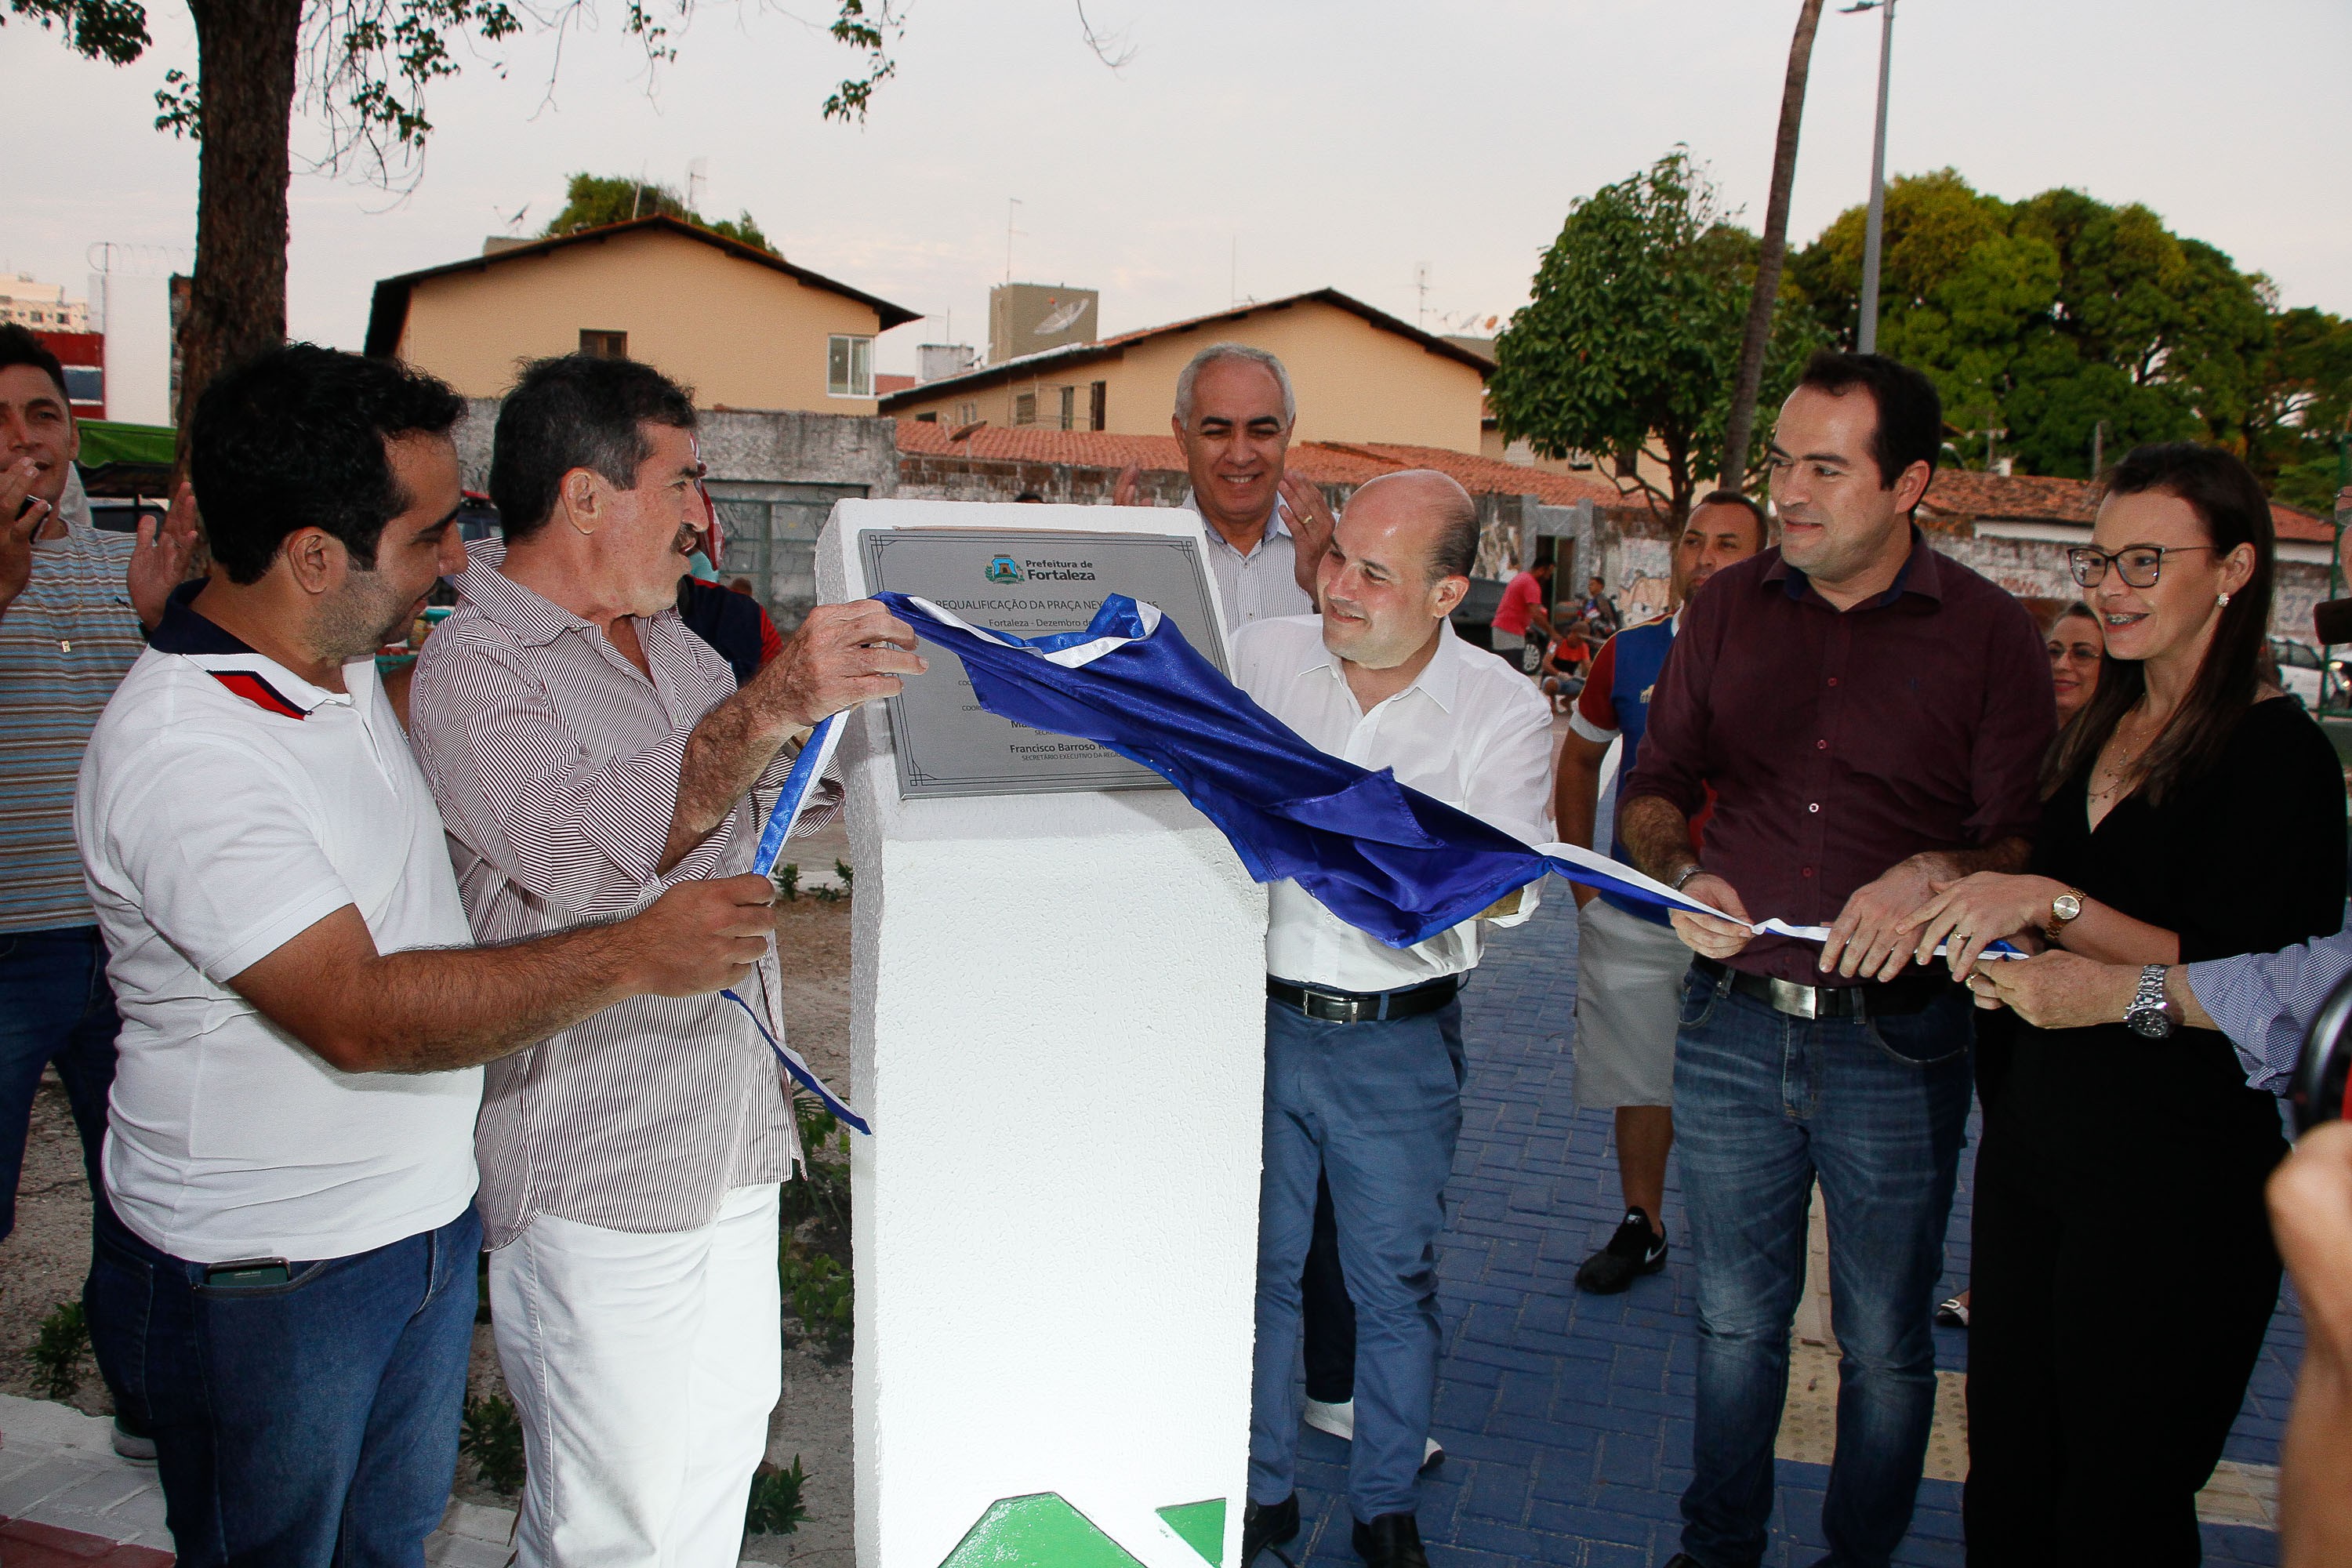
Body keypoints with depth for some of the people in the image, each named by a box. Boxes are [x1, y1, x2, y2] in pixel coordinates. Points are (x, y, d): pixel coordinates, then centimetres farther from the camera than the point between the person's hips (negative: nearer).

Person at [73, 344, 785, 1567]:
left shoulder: (342, 661, 2)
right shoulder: (183, 755, -28)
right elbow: (359, 1014, -33)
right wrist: (631, 955, -31)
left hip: (425, 1213, 8)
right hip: (263, 1280, -8)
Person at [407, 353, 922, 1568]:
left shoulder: (670, 642, 11)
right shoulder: (472, 668, -15)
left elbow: (753, 796, 25)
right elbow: (589, 850, -31)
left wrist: (844, 687, 12)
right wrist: (772, 703, -36)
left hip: (728, 1134, 8)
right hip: (592, 1168, -8)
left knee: (727, 1426, 20)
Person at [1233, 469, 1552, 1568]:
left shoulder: (1503, 712, -7)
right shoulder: (1257, 658, -1)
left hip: (1398, 1039, -1)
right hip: (1257, 1015, 2)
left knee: (1395, 1284, 12)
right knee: (1254, 1265, 13)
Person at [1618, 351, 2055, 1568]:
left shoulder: (1990, 635, -4)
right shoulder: (1729, 608, 5)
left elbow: (2027, 839, -3)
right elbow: (1653, 785, 11)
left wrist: (1932, 875, -23)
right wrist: (1681, 876, -9)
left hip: (1897, 1043, -2)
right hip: (1730, 1025, 3)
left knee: (1886, 1345, 12)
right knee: (1734, 1320, 16)